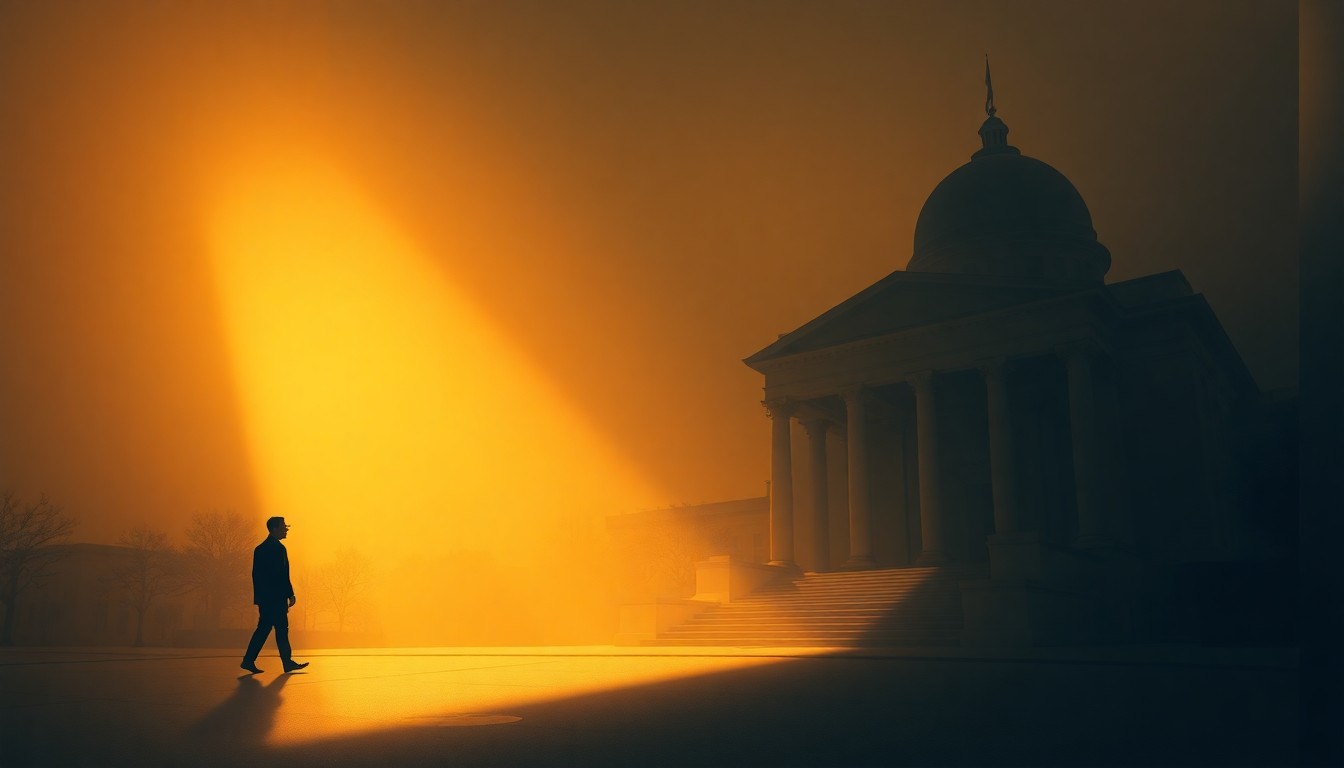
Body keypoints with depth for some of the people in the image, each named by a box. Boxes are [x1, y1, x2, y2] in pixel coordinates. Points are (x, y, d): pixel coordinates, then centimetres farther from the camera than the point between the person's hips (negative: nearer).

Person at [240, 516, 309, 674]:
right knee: (281, 629, -1)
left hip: (264, 596, 9)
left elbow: (256, 574, 18)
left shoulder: (260, 548, 15)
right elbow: (282, 575, -18)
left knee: (263, 628, 10)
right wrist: (291, 595, -14)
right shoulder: (278, 548, -14)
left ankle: (249, 660, 6)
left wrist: (259, 596, 21)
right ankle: (287, 662, 5)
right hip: (275, 597, -9)